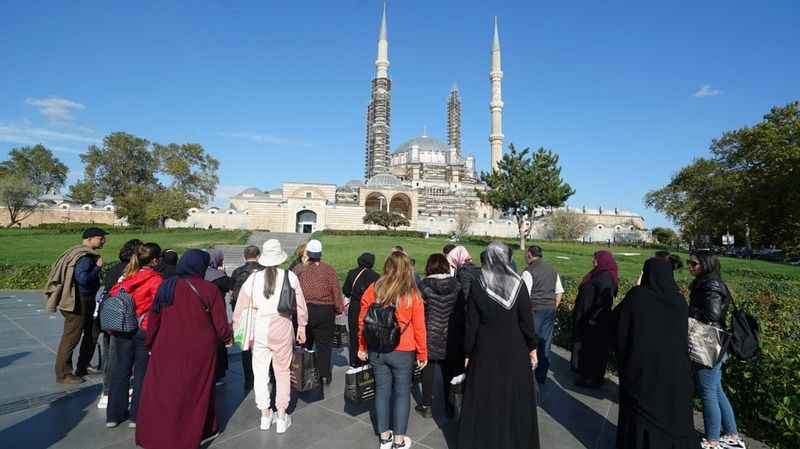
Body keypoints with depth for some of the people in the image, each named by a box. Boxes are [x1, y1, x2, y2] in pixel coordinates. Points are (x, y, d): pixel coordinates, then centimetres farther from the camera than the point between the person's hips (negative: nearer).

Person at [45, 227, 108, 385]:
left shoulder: (87, 254, 11)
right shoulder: (85, 257, -20)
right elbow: (83, 279, -31)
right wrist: (97, 267, -20)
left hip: (87, 300, 11)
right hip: (78, 302, -11)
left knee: (92, 332, 18)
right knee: (71, 337, 0)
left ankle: (82, 367, 30)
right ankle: (63, 374, 11)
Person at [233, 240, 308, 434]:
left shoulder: (253, 278, -4)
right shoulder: (290, 277, -8)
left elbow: (241, 306, 2)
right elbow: (300, 305, -2)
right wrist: (301, 327, 11)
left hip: (259, 329, 1)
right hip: (282, 328, -1)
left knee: (260, 373, 15)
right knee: (282, 372, 13)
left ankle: (265, 416, 28)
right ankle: (281, 417, 23)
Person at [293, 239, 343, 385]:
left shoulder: (298, 269, -5)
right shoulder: (328, 270, -7)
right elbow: (336, 292, -4)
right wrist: (339, 309, 6)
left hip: (302, 311, 1)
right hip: (325, 311, -1)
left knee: (304, 342, 16)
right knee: (323, 344, 9)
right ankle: (324, 374, 11)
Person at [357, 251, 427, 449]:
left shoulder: (373, 290, -8)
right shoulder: (413, 295, -14)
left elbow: (362, 321, 0)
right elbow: (419, 328, -8)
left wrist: (362, 347, 12)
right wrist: (422, 354, 4)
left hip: (376, 351, 3)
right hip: (403, 352, -2)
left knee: (382, 391, 16)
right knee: (402, 392, 13)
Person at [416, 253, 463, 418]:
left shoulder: (425, 285, -12)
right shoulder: (456, 284, -6)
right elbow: (462, 310, -1)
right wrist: (460, 333, 9)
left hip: (430, 336, -2)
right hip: (451, 336, 2)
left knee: (428, 369, 12)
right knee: (449, 370, 16)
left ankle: (427, 406, 22)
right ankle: (449, 406, 29)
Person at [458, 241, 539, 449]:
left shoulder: (477, 285, -10)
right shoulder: (518, 284, -8)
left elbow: (471, 324, -6)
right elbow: (527, 320, -5)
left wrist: (467, 352, 3)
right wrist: (532, 348, 7)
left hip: (486, 351, -1)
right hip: (515, 351, 1)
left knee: (484, 399, 12)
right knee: (515, 397, 16)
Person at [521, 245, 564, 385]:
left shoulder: (528, 271, -12)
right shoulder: (552, 269, 10)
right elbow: (559, 292, 13)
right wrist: (553, 308, 19)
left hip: (535, 310, -6)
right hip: (551, 309, 6)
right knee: (546, 343, 12)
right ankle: (542, 376, 22)